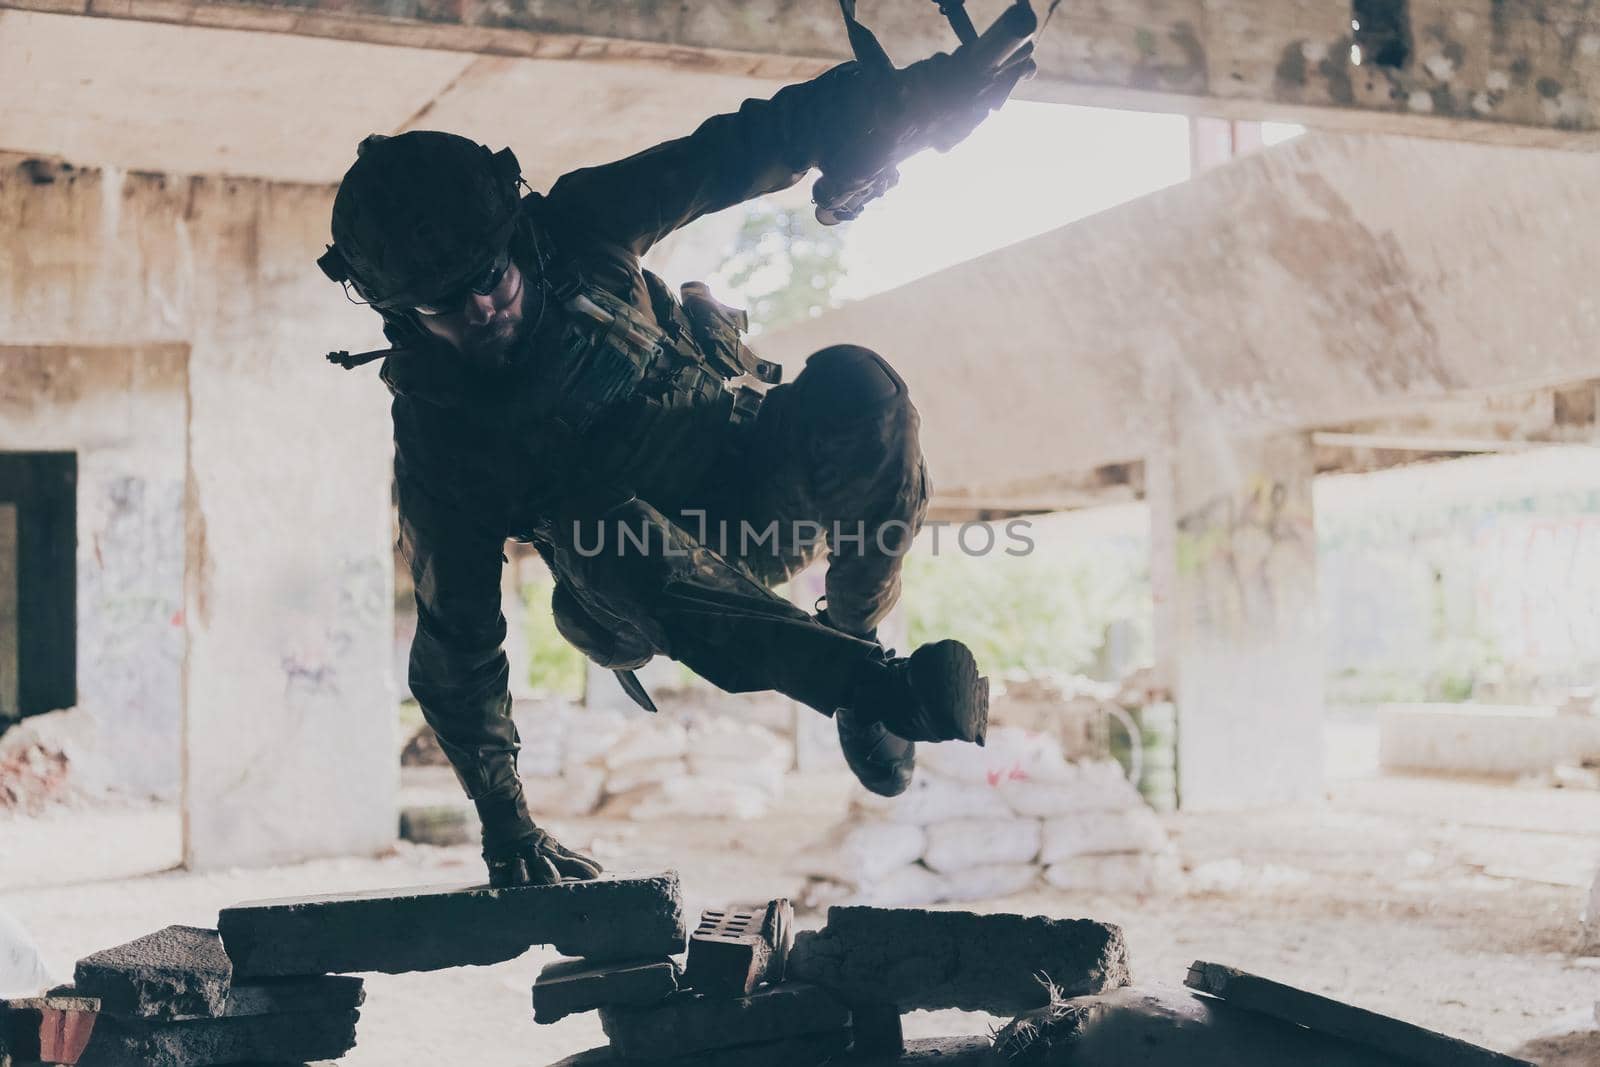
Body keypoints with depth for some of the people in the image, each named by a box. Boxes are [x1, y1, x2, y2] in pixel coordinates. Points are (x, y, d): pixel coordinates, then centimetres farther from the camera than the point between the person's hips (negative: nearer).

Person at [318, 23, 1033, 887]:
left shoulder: (580, 228, -14)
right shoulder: (436, 434, -17)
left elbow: (747, 150, -9)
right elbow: (454, 647, -10)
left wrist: (923, 93, -15)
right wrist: (504, 823, -7)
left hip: (756, 482, 2)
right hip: (631, 597, -2)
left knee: (855, 387, -29)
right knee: (597, 533, -40)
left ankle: (855, 627, -11)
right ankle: (876, 684, -46)